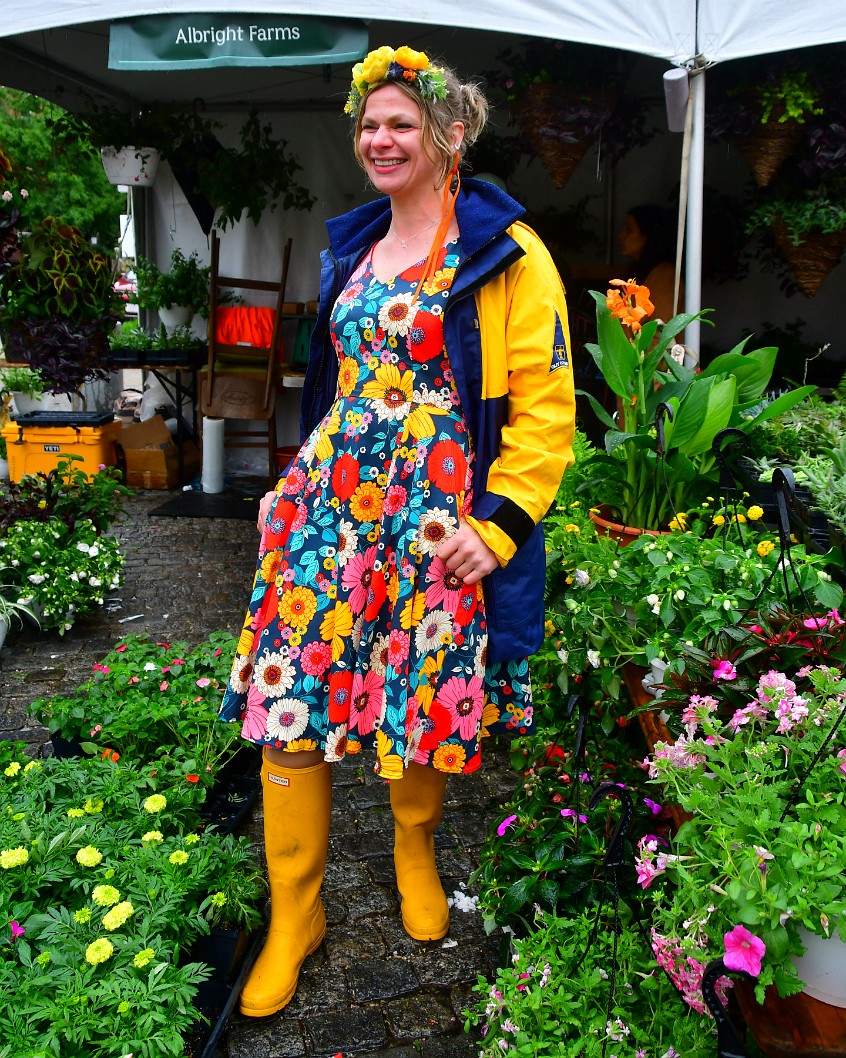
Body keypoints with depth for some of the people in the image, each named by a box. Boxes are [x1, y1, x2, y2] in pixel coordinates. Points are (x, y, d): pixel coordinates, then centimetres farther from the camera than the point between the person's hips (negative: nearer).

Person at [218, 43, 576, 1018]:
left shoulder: (503, 253, -3)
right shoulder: (353, 246, 16)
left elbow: (546, 399, -8)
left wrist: (498, 525, -14)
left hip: (440, 517, -4)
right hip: (330, 499, 5)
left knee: (425, 706, 7)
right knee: (286, 701, 0)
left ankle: (415, 850, 39)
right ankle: (294, 916, 18)